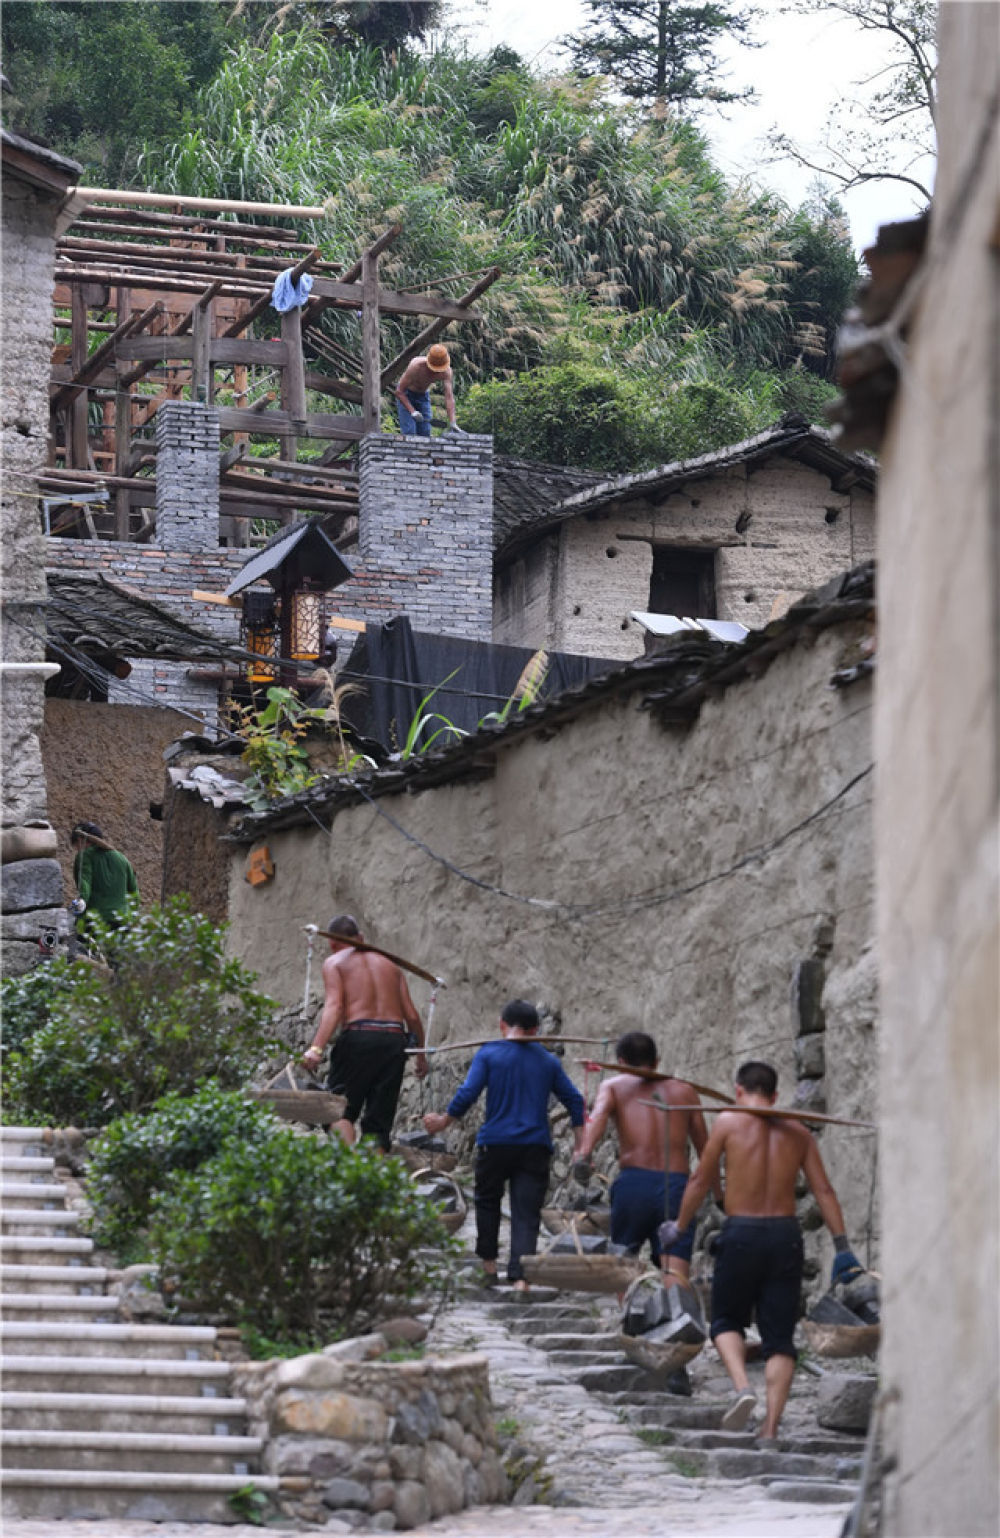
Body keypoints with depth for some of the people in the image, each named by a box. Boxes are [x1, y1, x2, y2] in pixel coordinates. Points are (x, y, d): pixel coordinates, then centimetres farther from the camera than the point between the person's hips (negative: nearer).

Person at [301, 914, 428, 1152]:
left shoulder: (335, 962, 10)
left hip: (358, 1036, -4)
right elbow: (412, 1015, 16)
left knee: (341, 1112, -1)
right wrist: (420, 1053, 26)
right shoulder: (389, 963, 23)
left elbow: (333, 1007, -9)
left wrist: (316, 1048, -19)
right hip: (395, 1039, 4)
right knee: (379, 1119, 8)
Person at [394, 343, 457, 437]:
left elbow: (449, 396, -29)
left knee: (425, 433, -3)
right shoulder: (416, 366, -36)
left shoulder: (446, 371, -25)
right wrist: (412, 411, -39)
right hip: (405, 395, -4)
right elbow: (399, 391, -29)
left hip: (423, 395, 4)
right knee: (409, 433, -17)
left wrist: (452, 423, -39)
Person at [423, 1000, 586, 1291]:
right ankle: (521, 1276, -13)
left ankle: (489, 1265, 24)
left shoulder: (489, 1055, -1)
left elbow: (467, 1094, -9)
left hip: (495, 1144, -1)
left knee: (487, 1201, 21)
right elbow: (574, 1100, 9)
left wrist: (443, 1122, 5)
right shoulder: (548, 1062, 9)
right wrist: (580, 1146, 16)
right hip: (536, 1147, 1)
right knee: (527, 1214, 0)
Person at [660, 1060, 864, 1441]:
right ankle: (770, 1427, -4)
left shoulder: (729, 1121, 0)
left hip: (741, 1233, -2)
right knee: (779, 1337, 6)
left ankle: (742, 1386, -12)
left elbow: (701, 1180, 3)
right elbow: (823, 1190, 5)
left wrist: (679, 1227, 16)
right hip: (785, 1234, 2)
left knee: (727, 1321, 15)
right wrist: (842, 1247, 5)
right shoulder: (798, 1132, 10)